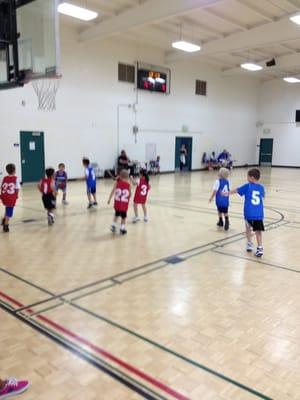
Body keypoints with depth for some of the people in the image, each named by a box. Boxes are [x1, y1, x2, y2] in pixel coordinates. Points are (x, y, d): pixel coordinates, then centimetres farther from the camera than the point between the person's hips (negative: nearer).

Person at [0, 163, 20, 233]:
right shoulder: (15, 178, -9)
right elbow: (17, 189, -12)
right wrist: (17, 195, 5)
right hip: (12, 198, -5)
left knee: (7, 209, 30)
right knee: (9, 212, 4)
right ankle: (6, 226, 7)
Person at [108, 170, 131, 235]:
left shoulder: (117, 183, -7)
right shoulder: (128, 185, -7)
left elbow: (113, 191, -10)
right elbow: (130, 195, -1)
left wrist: (109, 199, -4)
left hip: (117, 203, 2)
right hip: (124, 204, -2)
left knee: (116, 215, 24)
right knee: (123, 217, 13)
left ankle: (113, 225, 27)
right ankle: (122, 228, 16)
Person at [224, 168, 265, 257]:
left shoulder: (247, 186, -3)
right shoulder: (261, 188, 8)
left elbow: (236, 190, 7)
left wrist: (227, 193, 22)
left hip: (249, 213, -2)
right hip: (259, 214, 2)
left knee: (248, 228, 20)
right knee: (258, 231, 6)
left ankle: (249, 244, 24)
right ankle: (260, 248, 0)